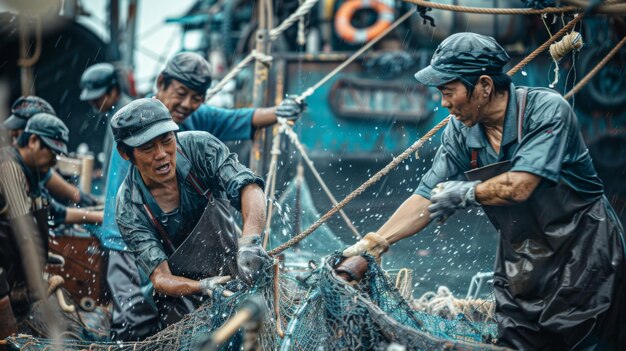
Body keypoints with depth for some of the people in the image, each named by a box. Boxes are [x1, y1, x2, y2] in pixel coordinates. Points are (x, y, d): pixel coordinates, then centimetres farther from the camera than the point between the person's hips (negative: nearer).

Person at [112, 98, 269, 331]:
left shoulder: (199, 147, -20)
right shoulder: (129, 210, -22)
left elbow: (249, 188, -32)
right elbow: (160, 277, -26)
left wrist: (249, 241, -52)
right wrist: (203, 287, -47)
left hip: (226, 258, 3)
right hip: (181, 284, -3)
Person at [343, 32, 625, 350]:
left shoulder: (547, 110, -18)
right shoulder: (461, 131, -2)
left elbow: (519, 187, -27)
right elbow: (427, 198, 1)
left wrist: (466, 193, -11)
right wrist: (373, 243, -5)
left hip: (586, 255, -5)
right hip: (522, 268, 5)